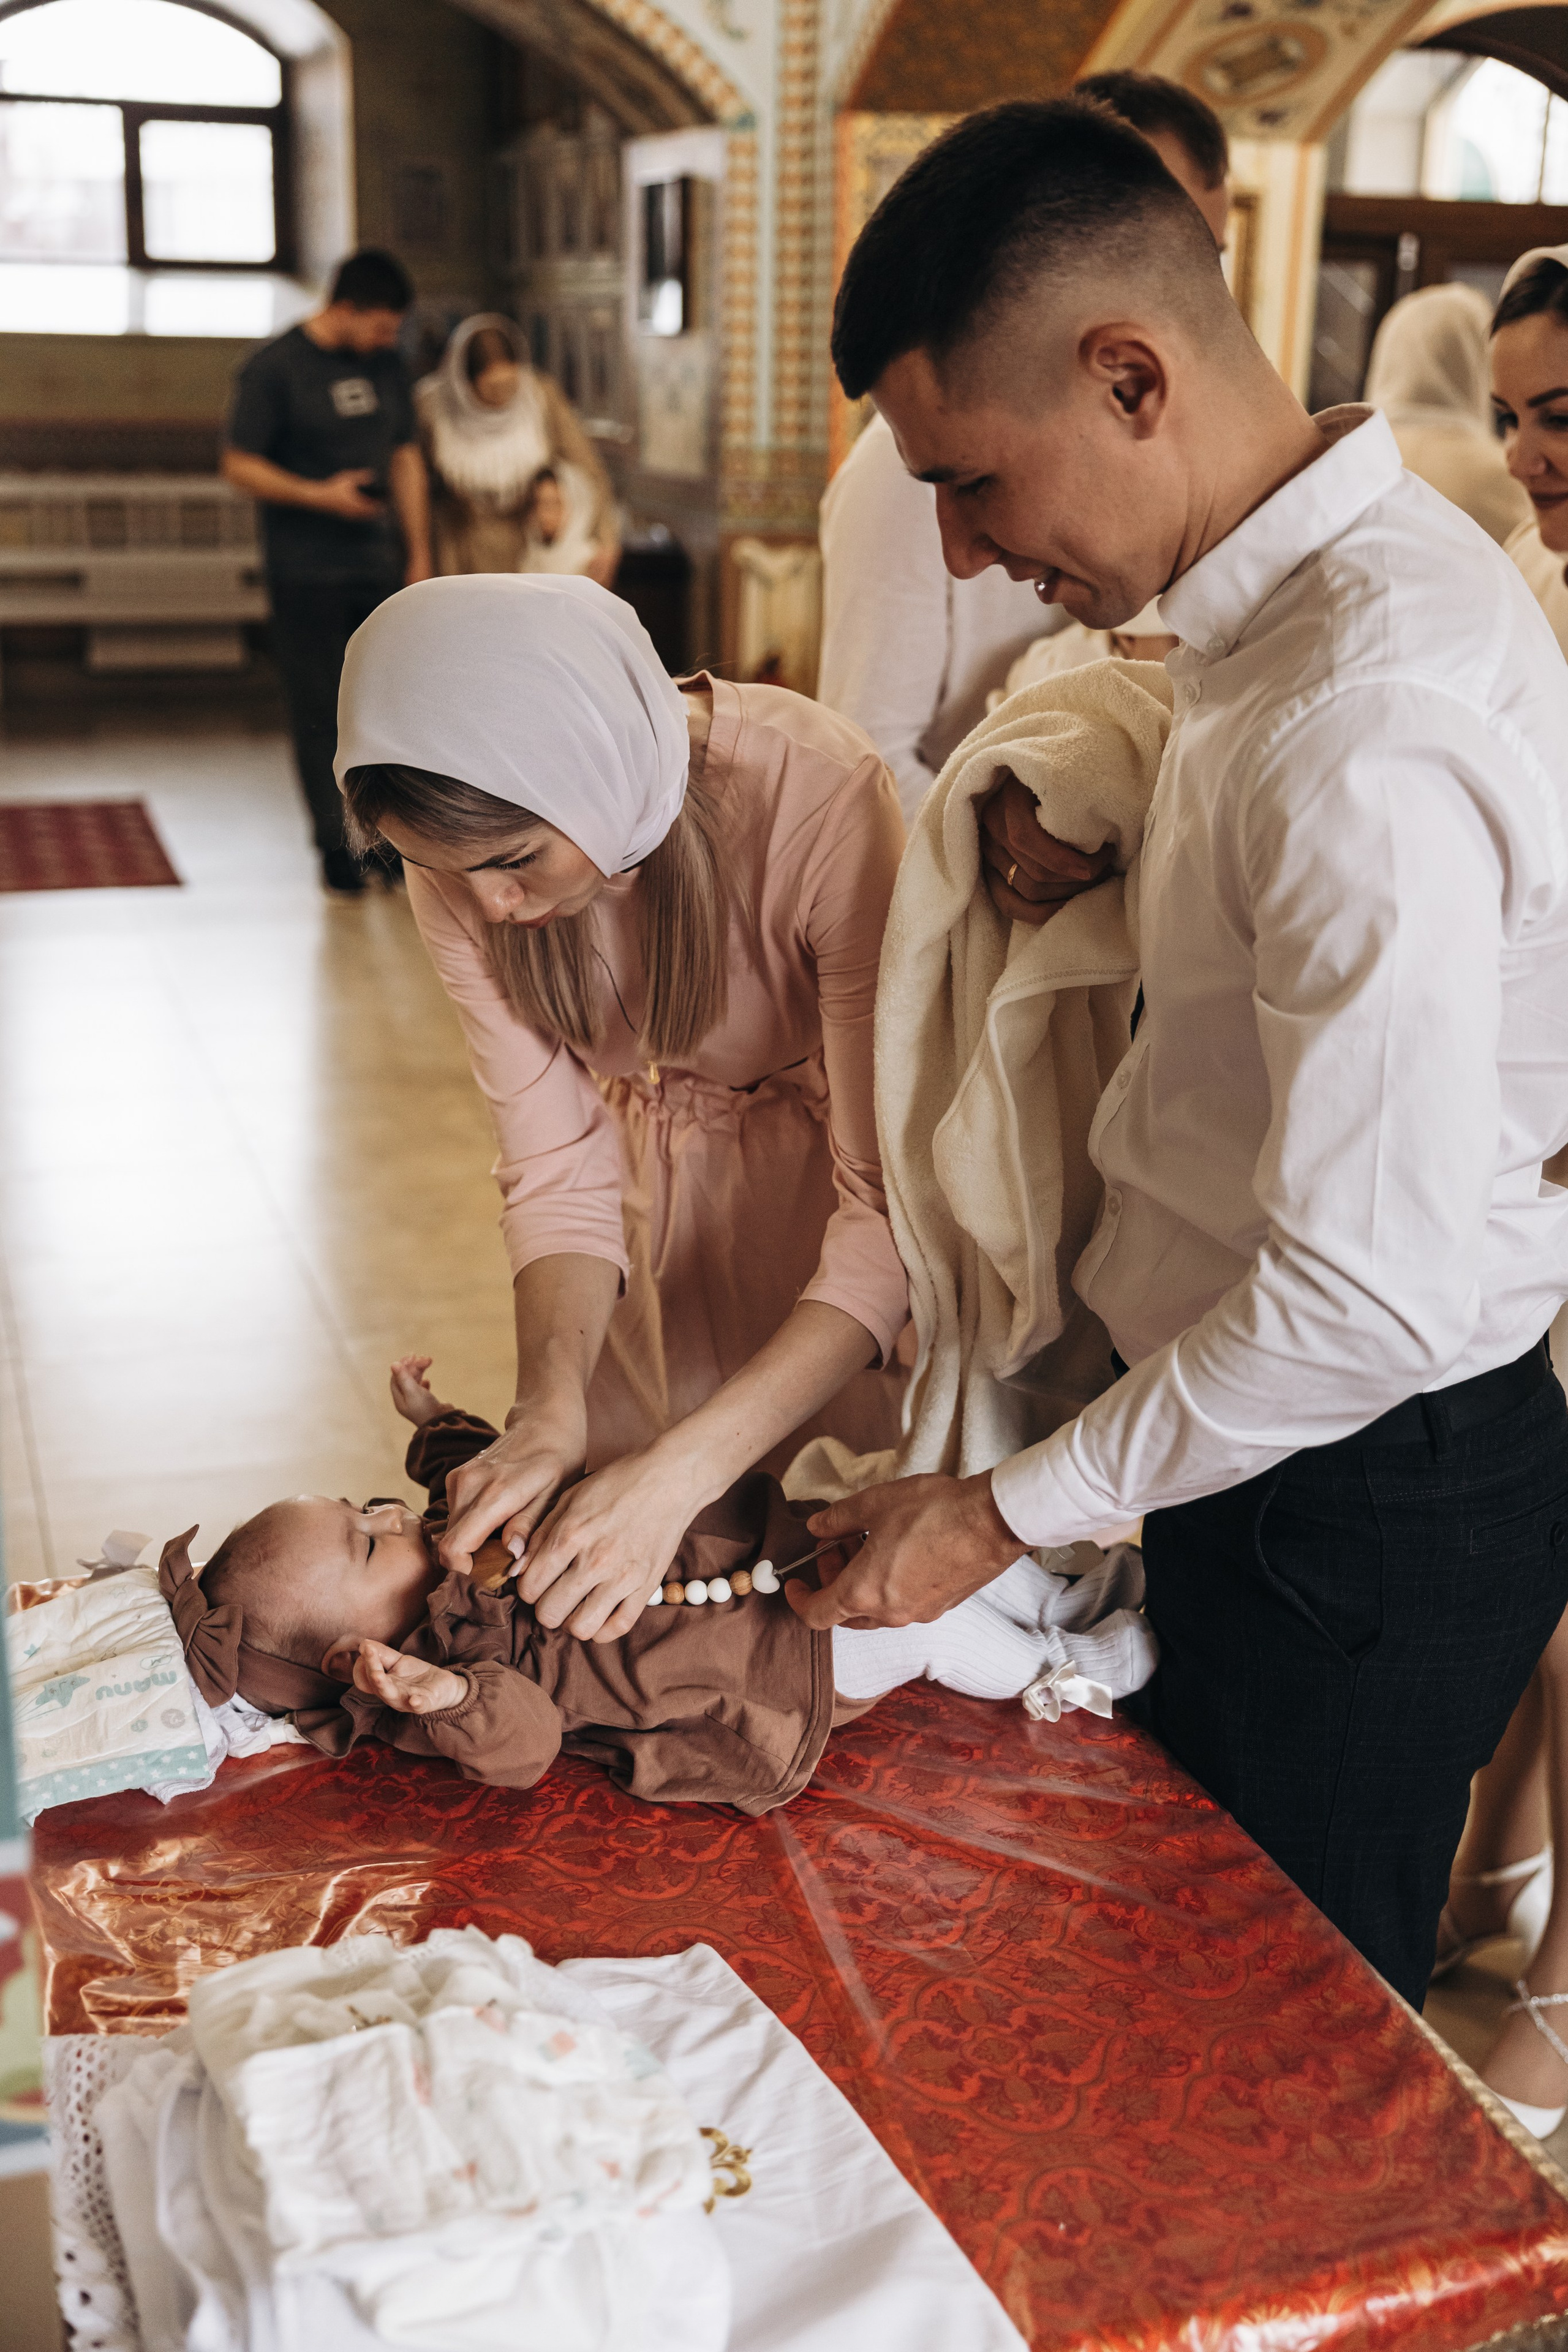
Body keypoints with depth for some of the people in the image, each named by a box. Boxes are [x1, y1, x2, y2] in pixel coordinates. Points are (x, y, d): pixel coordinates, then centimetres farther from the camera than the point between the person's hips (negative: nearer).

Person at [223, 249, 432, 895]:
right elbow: (239, 466, -8)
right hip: (306, 575, -5)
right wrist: (321, 495, -20)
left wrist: (419, 556, 14)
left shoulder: (384, 363, 10)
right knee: (321, 714, -1)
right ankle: (337, 847, 7)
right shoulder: (275, 367, -8)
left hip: (379, 568, 5)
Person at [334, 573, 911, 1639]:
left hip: (825, 1172, -3)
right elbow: (558, 1164, -15)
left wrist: (682, 1470, -44)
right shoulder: (462, 870, -22)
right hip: (651, 1182, 3)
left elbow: (893, 1202, -36)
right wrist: (552, 1408, -33)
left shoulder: (823, 800, -36)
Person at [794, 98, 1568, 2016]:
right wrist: (1107, 837, 0)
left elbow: (1374, 1294, -30)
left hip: (1361, 1489, -9)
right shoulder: (1321, 579, 2)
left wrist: (1004, 1514, -19)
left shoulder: (1369, 735, -30)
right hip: (1267, 1439, 9)